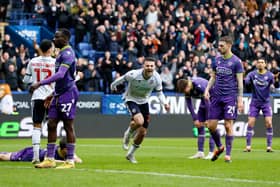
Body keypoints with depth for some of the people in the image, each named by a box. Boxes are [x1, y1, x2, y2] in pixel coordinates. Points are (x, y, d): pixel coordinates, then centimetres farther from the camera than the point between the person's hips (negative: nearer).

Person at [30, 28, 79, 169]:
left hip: (67, 94, -10)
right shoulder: (62, 53, 17)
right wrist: (53, 95, 26)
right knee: (51, 124, 7)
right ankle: (50, 159, 10)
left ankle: (70, 161, 0)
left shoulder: (67, 53, -15)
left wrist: (40, 83, -30)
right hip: (59, 94, 10)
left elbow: (60, 75, -27)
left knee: (68, 127, -5)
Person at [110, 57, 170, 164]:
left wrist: (164, 103, -21)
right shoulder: (133, 75, -28)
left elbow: (159, 93, -2)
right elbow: (122, 79, -7)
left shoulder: (156, 78, -17)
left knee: (143, 132, 5)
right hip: (131, 100, -5)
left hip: (144, 102, 5)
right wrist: (113, 85, 12)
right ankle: (128, 135, 2)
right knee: (139, 121, -32)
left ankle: (130, 154, 27)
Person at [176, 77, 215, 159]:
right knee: (199, 125, 3)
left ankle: (211, 152, -12)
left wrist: (207, 119, -21)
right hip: (204, 100, 7)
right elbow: (189, 104, -5)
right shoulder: (186, 88, -14)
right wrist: (195, 119, -8)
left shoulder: (200, 86, -35)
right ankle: (200, 152, 7)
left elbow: (207, 102, -29)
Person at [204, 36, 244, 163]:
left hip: (230, 97, -5)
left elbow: (240, 82, -5)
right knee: (211, 125, 2)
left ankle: (228, 154, 0)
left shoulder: (236, 62, -5)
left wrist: (240, 100, -10)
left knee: (228, 126, -8)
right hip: (216, 96, 5)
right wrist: (207, 89, 3)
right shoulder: (217, 60, 10)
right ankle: (219, 147, 25)